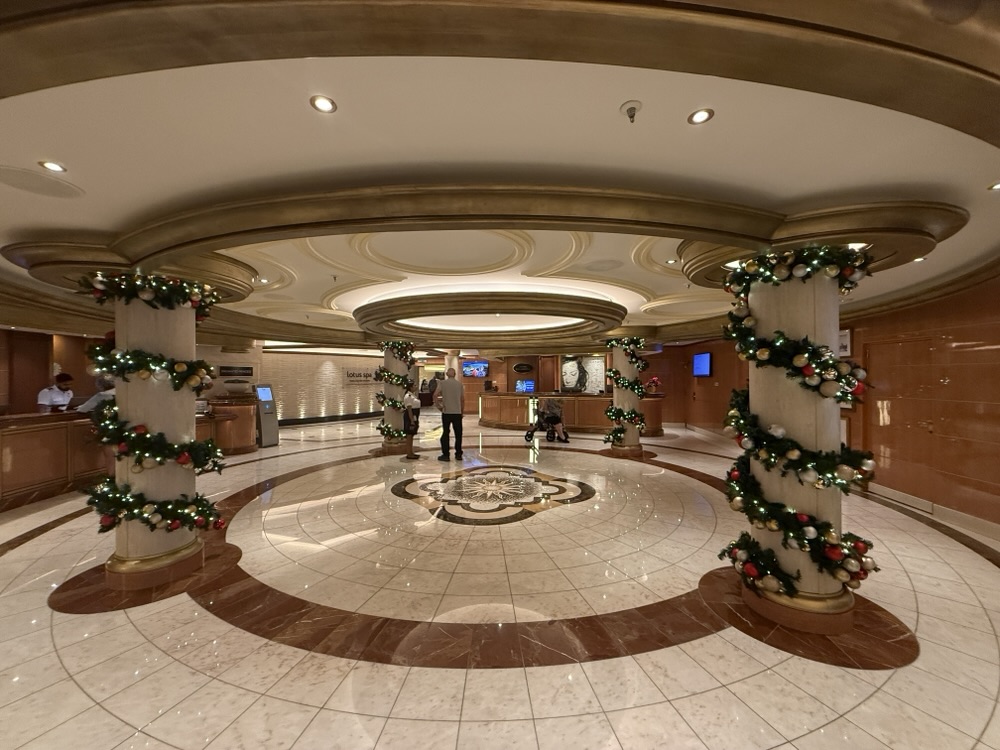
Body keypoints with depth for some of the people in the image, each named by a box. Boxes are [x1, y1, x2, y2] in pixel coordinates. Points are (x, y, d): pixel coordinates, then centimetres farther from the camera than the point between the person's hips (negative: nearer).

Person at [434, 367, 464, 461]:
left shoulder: (443, 383, -2)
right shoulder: (459, 384, 4)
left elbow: (435, 395, -12)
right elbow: (463, 399, 4)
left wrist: (438, 406, 0)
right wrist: (462, 410, 14)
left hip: (446, 412, -1)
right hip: (457, 412, 2)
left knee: (445, 433, 6)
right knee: (458, 434, 9)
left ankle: (446, 455, 8)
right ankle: (458, 454, 13)